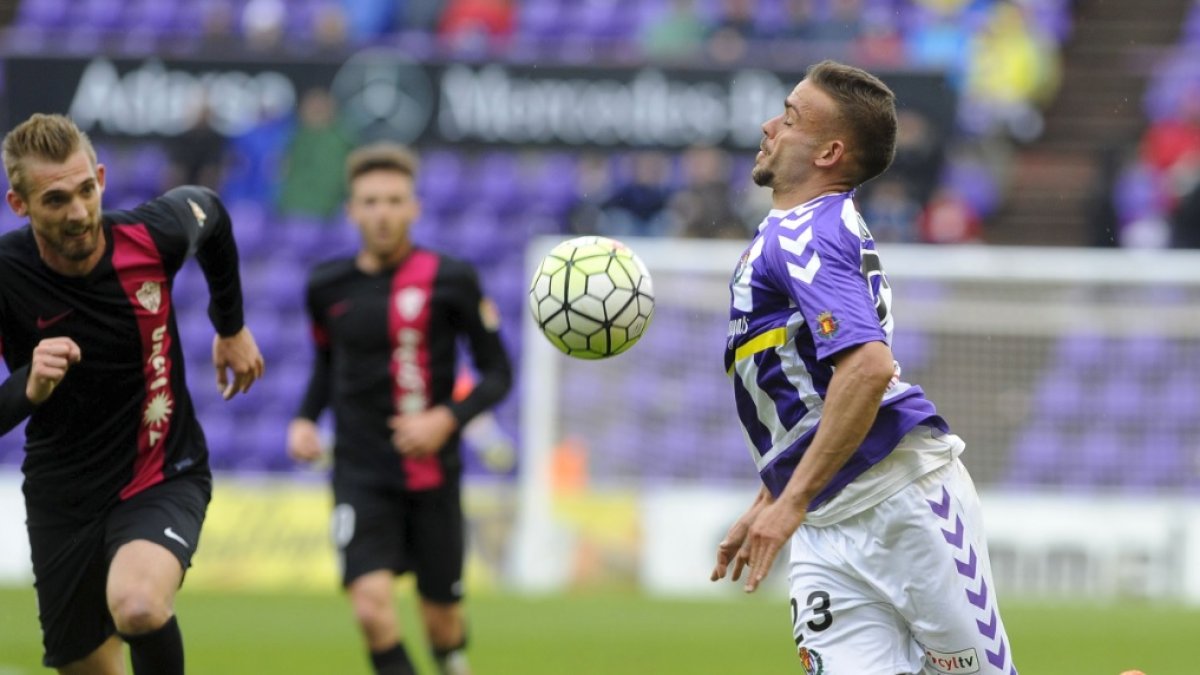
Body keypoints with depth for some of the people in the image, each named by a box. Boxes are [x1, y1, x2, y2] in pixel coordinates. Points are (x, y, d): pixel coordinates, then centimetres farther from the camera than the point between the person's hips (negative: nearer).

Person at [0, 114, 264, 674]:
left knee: (137, 606, -32)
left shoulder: (153, 235, -14)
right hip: (64, 497, 1)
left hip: (166, 476, -1)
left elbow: (208, 210, 12)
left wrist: (232, 326, 22)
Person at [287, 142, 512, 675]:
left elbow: (497, 374, -1)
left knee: (442, 620, 7)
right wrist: (305, 420, 5)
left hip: (432, 475, -1)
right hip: (361, 476, 1)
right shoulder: (328, 287, 4)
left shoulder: (450, 281, -5)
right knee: (372, 608, -20)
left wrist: (447, 419, -17)